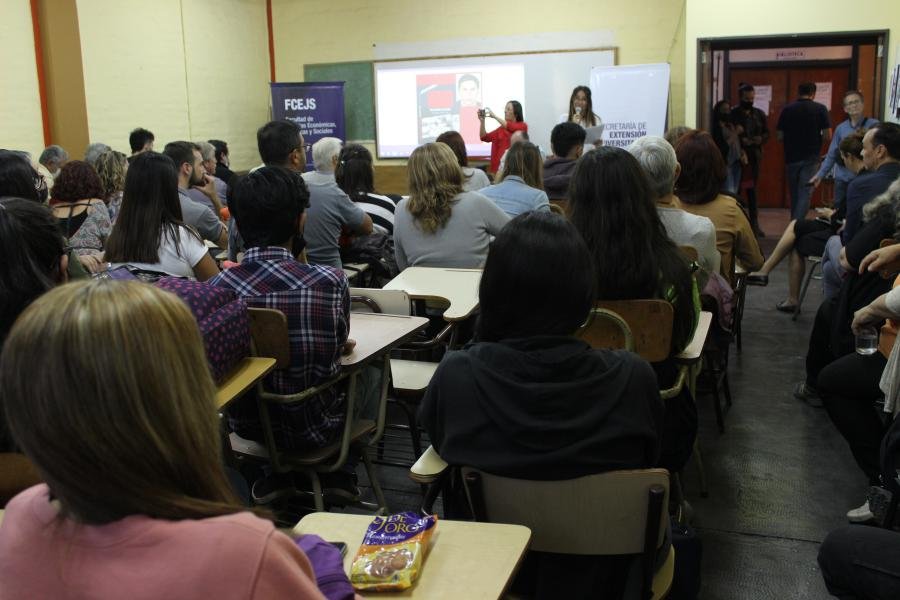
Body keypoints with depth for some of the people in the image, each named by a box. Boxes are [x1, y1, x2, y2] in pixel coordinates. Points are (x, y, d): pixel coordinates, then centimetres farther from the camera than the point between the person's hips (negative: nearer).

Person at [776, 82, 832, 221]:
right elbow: (828, 136, -7)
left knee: (794, 194, 13)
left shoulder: (787, 109, 0)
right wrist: (816, 136, 14)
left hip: (791, 158, 3)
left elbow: (780, 137, 1)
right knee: (805, 194, -4)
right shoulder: (820, 109, -4)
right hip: (810, 159, -2)